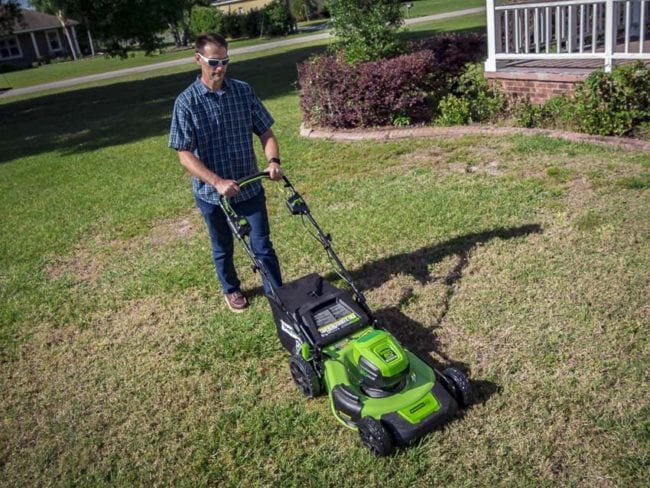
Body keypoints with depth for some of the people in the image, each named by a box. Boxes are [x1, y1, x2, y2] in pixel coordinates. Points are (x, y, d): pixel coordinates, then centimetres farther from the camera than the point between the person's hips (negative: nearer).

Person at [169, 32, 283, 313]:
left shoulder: (243, 91, -3)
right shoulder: (187, 102, -12)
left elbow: (265, 131, 2)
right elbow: (185, 154, -16)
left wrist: (273, 160, -18)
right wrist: (218, 182, -28)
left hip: (250, 187, 1)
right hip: (212, 193, -1)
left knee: (262, 245, 6)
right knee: (223, 248, 19)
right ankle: (231, 290, 43)